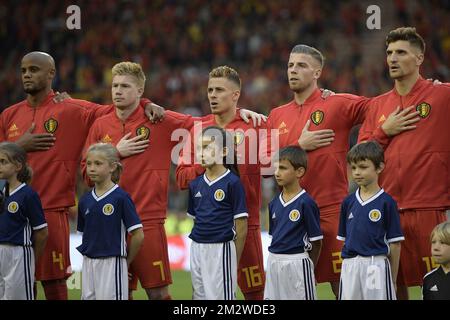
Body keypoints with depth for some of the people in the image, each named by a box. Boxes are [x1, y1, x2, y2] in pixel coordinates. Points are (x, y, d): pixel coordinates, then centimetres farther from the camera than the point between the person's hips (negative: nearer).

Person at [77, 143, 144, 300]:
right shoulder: (85, 200, 6)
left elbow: (138, 235, -9)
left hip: (111, 263, -6)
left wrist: (126, 261, -1)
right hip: (88, 263, 6)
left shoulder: (121, 197, -10)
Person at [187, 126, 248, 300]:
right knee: (200, 296, 10)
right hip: (197, 249, 6)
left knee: (221, 296, -5)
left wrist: (234, 262, -6)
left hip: (221, 249, -6)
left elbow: (241, 229, -7)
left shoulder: (233, 183, -8)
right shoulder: (195, 184, 9)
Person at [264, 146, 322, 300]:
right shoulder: (274, 203, 8)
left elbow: (316, 241, -5)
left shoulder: (306, 203, -11)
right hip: (274, 262, 7)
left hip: (297, 263, -7)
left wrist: (309, 268, 3)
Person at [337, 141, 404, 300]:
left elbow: (395, 244, -2)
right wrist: (348, 266, 10)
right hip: (350, 267, 4)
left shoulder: (387, 202, -4)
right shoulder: (348, 202, 9)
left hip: (376, 267, -4)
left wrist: (393, 280, -1)